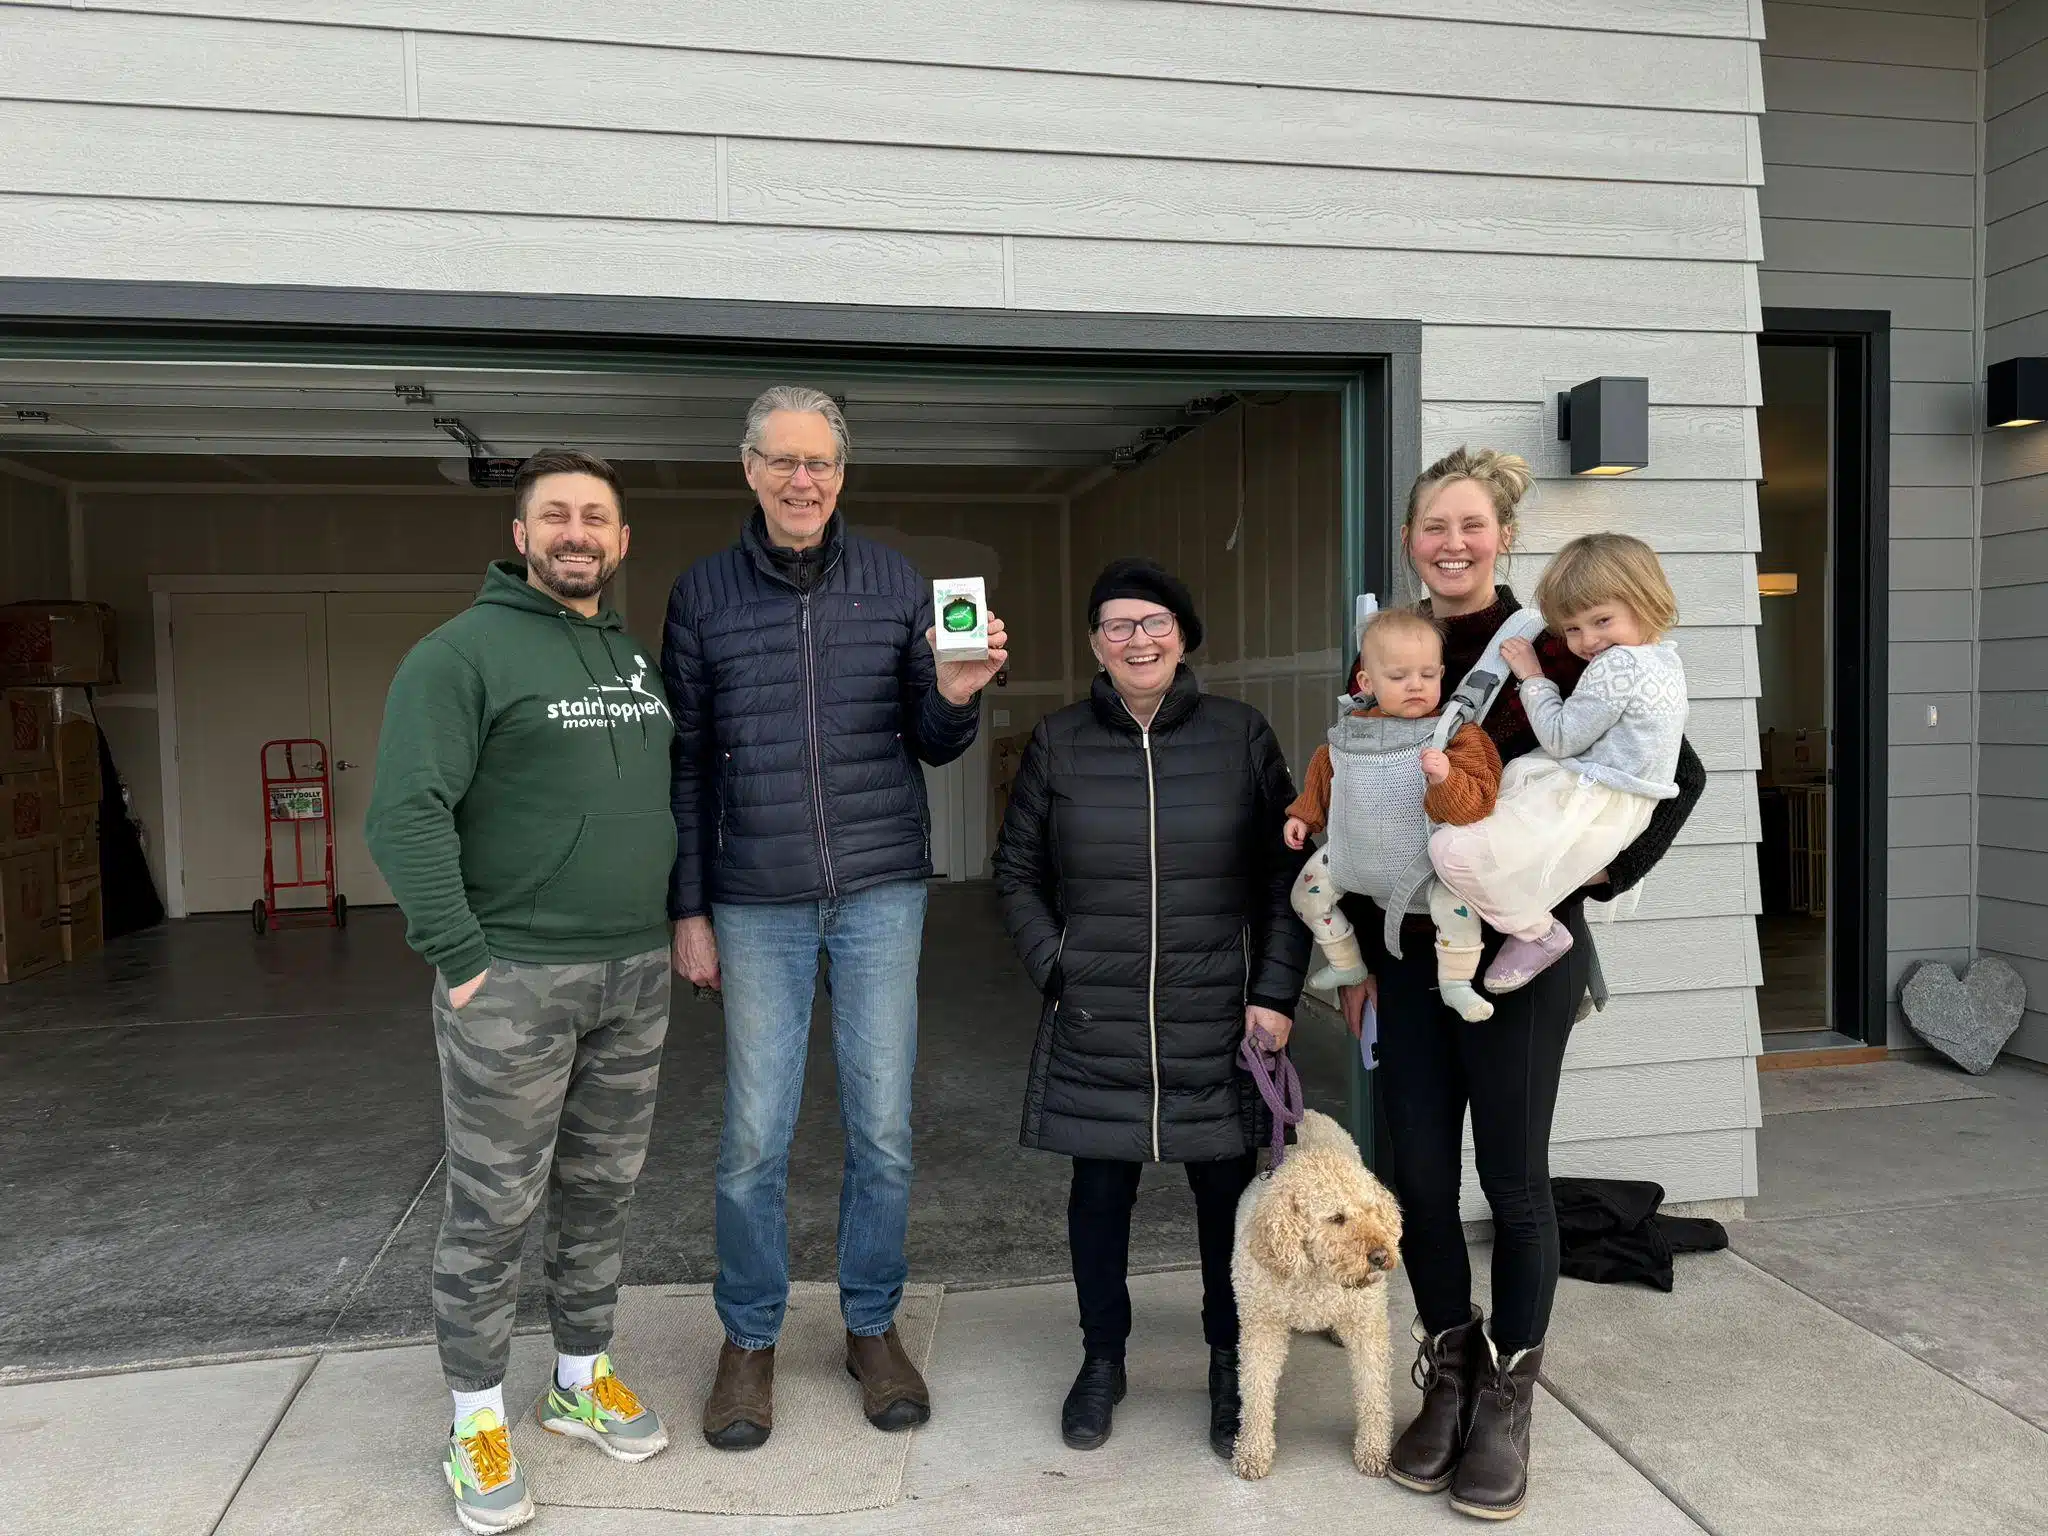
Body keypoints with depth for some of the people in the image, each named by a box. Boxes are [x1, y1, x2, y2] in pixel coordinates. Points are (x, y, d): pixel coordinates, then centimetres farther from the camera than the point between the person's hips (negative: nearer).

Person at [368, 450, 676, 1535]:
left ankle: (581, 1379, 32)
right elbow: (405, 813, -15)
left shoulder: (636, 658, 14)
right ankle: (476, 1419, 21)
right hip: (514, 980, -6)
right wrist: (460, 959, -18)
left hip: (635, 974, 6)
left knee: (602, 1190, 15)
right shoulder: (464, 652, -8)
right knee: (493, 1206, 4)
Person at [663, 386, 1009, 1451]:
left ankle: (873, 1325, 27)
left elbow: (930, 746, 8)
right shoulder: (702, 593, 4)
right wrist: (689, 908, 3)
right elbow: (686, 763, 6)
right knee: (754, 1135, 4)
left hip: (881, 891, 1)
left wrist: (956, 697, -14)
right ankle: (749, 1339, 25)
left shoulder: (894, 581, 5)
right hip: (758, 903, 0)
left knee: (882, 1128, 7)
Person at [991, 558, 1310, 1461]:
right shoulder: (1058, 744, 3)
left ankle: (1230, 1368, 30)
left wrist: (1274, 993, -3)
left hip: (1218, 1022, 0)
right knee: (1099, 1190, 10)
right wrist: (1055, 969, -1)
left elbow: (1287, 874, 3)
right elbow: (1016, 874, 10)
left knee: (1227, 1190, 9)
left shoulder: (1241, 735, 1)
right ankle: (1102, 1360, 31)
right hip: (1095, 1028, 1)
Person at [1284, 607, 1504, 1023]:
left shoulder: (1456, 735, -17)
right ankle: (1345, 965, 34)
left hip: (1425, 861, -5)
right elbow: (1325, 770, 18)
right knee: (1308, 891, 11)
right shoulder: (1352, 731, -3)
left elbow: (1476, 801, -25)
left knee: (1456, 901, -29)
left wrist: (1445, 778, -43)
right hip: (1354, 856, 5)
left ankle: (1455, 984, -4)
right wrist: (1303, 814, 17)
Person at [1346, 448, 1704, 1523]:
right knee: (1417, 1174, 8)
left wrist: (1600, 876, -9)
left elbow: (1678, 772, -4)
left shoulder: (1549, 651, -7)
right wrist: (1358, 952, 10)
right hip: (1409, 952, 4)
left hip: (1520, 949, -4)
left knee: (1512, 1179, 6)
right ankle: (1447, 1379, 29)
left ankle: (1506, 1398, 25)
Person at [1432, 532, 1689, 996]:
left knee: (1452, 848, -20)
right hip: (1625, 800, 11)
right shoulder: (1664, 655, 13)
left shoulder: (1616, 665, -19)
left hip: (1590, 805, -11)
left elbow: (1559, 739, -13)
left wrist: (1532, 676, -4)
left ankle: (1537, 932, -3)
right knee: (1505, 772, 32)